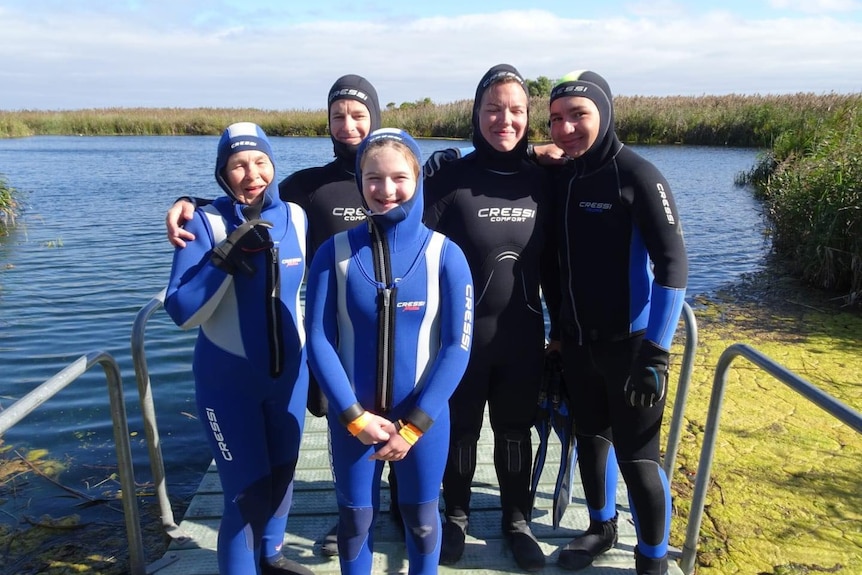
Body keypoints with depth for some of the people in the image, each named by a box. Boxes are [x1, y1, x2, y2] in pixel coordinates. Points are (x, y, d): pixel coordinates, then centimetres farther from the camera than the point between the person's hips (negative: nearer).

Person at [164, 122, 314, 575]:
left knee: (282, 471, 19)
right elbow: (181, 312, -20)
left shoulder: (295, 217, -4)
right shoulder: (206, 224, -14)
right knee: (248, 492, -2)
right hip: (228, 380, -4)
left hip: (289, 373, 4)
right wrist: (227, 257, -30)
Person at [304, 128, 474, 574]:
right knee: (355, 519, 18)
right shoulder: (334, 252, -9)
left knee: (421, 519, 19)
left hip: (423, 416, 0)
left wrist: (415, 424, -12)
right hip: (352, 417, 1)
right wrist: (354, 416, -13)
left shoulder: (445, 254, -10)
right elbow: (318, 341, -8)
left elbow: (457, 347, -10)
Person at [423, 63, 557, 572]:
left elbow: (552, 263, 8)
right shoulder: (451, 179, -10)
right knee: (461, 430, 14)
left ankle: (518, 521, 37)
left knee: (516, 430, 16)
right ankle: (456, 518, 37)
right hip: (461, 335, -2)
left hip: (523, 336, 3)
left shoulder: (541, 181, 1)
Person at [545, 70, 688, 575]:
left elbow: (673, 266, -17)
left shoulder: (638, 176, -13)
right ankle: (602, 528, 40)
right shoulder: (562, 178, 4)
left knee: (637, 456, 2)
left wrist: (657, 353, -21)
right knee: (590, 438, 18)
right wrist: (559, 329, 10)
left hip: (631, 344, -6)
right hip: (578, 342, 6)